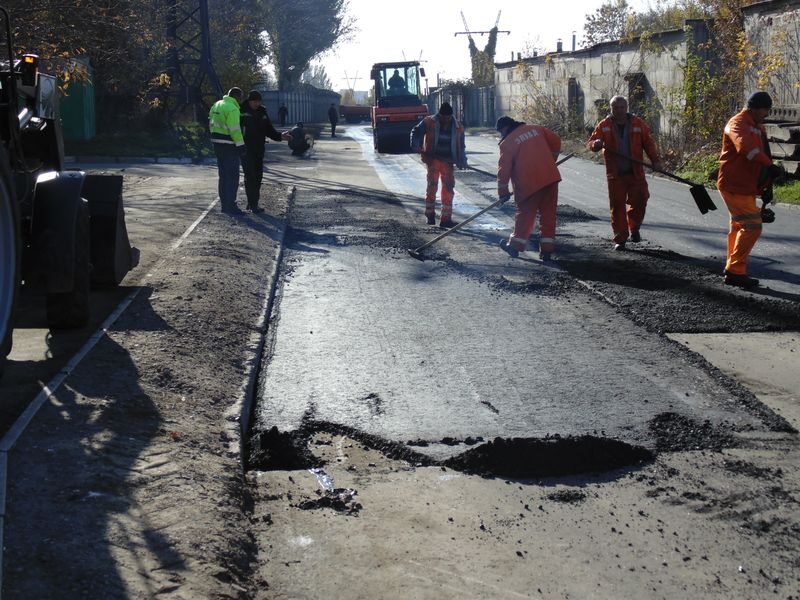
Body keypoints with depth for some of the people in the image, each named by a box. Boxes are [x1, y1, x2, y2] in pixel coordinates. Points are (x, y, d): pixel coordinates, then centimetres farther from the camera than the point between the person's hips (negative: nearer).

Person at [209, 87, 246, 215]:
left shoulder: (216, 105, 13)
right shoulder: (232, 109, -16)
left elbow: (211, 124, 16)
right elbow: (235, 130, -21)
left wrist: (216, 137, 18)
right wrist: (241, 145, -17)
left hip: (217, 142, 9)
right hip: (228, 145, -9)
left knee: (223, 176, 16)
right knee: (233, 177, -4)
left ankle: (225, 205, 21)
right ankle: (230, 206, -6)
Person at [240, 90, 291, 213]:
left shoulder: (262, 112, 10)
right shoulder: (241, 112, -8)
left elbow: (269, 130, 14)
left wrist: (280, 136, -1)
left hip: (259, 150, 7)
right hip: (246, 150, -7)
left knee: (258, 176, 10)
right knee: (250, 176, -11)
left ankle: (252, 203, 20)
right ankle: (253, 205, -12)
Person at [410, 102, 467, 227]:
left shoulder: (458, 128, 5)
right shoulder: (429, 123, -3)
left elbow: (461, 146, 11)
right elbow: (416, 132, 1)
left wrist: (462, 161, -1)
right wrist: (416, 146, -14)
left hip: (448, 161, 3)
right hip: (433, 159, -3)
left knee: (448, 188, 1)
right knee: (432, 185, -8)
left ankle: (446, 218, 7)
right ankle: (430, 213, 9)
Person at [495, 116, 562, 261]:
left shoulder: (507, 143, -2)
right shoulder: (536, 129, 11)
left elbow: (504, 169, -3)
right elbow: (556, 141, 15)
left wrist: (503, 191, 6)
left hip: (529, 183, -4)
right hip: (551, 177, 4)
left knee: (525, 214, 10)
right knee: (548, 214, 8)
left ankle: (515, 245, 20)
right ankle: (547, 249, 9)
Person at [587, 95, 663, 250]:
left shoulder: (638, 124, 2)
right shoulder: (604, 125, 0)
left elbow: (648, 143, 6)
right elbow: (591, 143, -3)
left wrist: (655, 160, -6)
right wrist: (596, 144, -27)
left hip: (636, 173, 1)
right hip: (615, 174, -1)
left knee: (639, 201, 1)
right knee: (617, 206, -1)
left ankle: (634, 229, 28)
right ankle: (620, 239, 7)